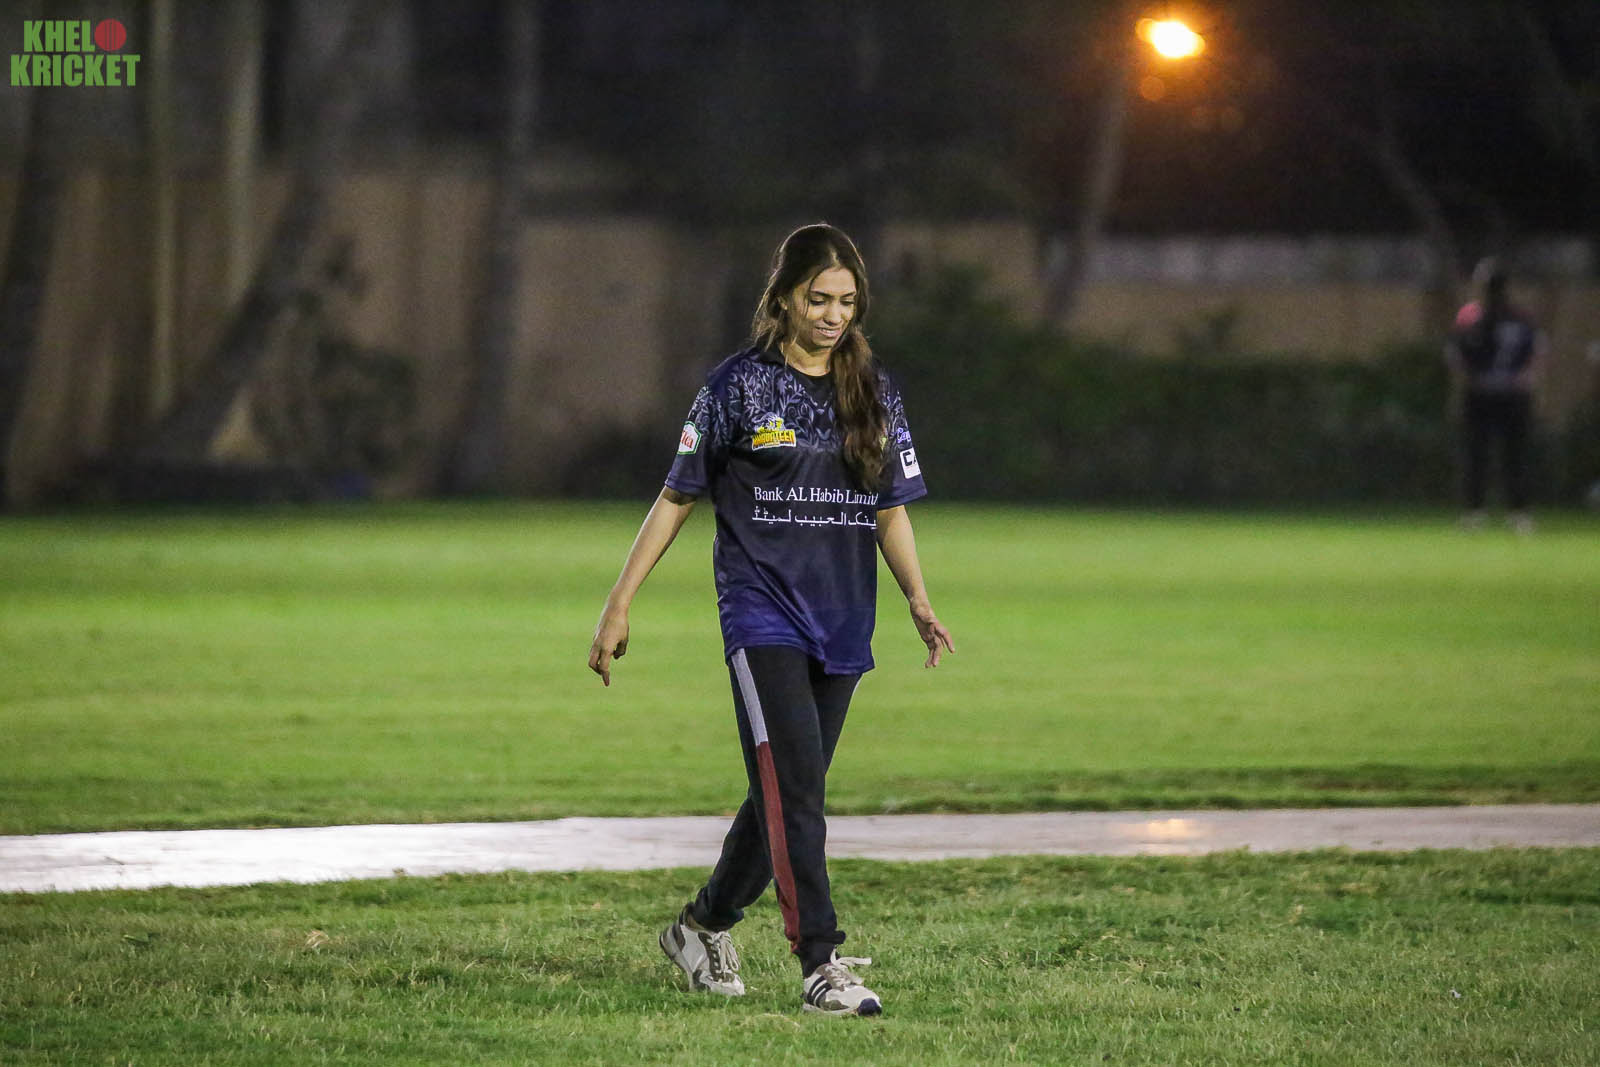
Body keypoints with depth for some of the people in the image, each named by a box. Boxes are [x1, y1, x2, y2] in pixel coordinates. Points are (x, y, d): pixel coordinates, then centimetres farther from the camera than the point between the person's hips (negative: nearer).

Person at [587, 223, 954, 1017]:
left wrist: (917, 599, -3)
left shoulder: (876, 393, 10)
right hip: (761, 615, -5)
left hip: (842, 624, 5)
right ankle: (822, 964, -19)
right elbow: (677, 496, 2)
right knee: (793, 785, -16)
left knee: (785, 797, 9)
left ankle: (702, 927, 29)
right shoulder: (739, 386, -3)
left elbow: (892, 509, 14)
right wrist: (619, 605, 0)